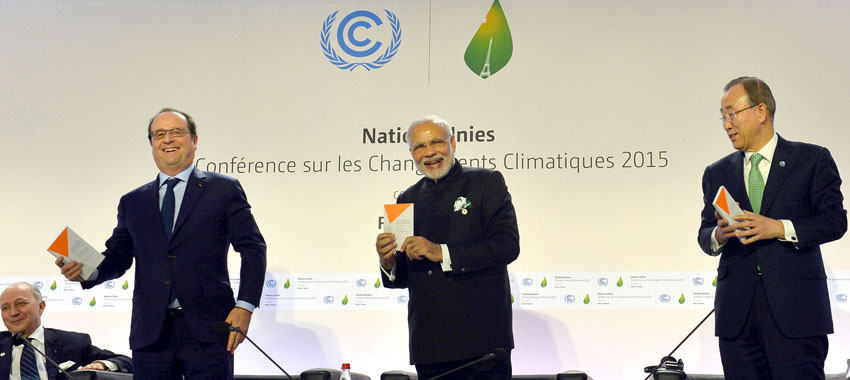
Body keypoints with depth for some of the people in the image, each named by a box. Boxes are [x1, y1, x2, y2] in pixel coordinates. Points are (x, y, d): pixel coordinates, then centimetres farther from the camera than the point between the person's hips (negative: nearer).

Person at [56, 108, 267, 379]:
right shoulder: (132, 202, 17)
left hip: (207, 330, -3)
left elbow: (253, 248, 2)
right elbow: (117, 257, 16)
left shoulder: (224, 190, 7)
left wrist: (245, 306, -10)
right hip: (151, 334, 3)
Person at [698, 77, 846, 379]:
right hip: (737, 314, 3)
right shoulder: (717, 173, 17)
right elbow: (704, 234, 16)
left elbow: (835, 220, -1)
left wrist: (780, 228, -14)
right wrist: (719, 235, -8)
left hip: (794, 308, -3)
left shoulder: (813, 159, 6)